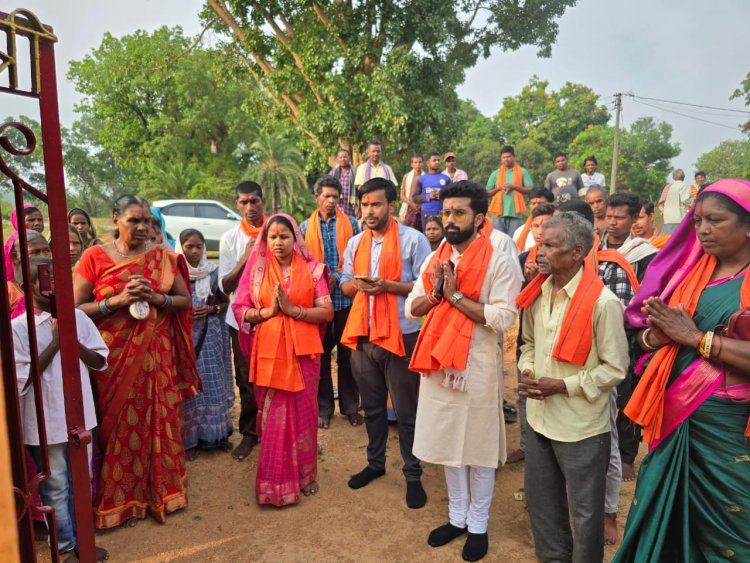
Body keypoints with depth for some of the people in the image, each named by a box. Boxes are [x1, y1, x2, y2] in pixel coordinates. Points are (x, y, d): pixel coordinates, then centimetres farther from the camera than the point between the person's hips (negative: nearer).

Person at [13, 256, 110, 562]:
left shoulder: (78, 317, -1)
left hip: (80, 415, 4)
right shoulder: (18, 327, -12)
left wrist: (74, 342, -15)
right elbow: (21, 380, -14)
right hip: (46, 422, -4)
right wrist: (54, 344, -19)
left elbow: (100, 361, 2)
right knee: (55, 488, 12)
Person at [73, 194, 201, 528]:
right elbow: (75, 309, -5)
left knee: (158, 422, 8)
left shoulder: (162, 257, 5)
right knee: (120, 426, 5)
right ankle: (123, 500, 22)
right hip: (114, 356, -2)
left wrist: (157, 298, -12)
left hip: (156, 354, 2)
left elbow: (185, 300, 6)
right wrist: (118, 300, -17)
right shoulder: (95, 257, -2)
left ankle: (160, 492, 26)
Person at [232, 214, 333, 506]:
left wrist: (293, 309, -16)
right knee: (272, 417, 6)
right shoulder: (257, 269, 5)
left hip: (302, 351, 0)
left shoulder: (312, 269, 1)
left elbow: (327, 312, -4)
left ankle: (303, 475, 25)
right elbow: (239, 309, 3)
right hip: (268, 351, 1)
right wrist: (267, 311, -13)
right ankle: (274, 479, 22)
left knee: (302, 413, 6)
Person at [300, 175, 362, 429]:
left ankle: (350, 406, 21)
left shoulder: (351, 223, 3)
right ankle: (323, 407, 22)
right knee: (321, 353, 9)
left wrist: (338, 277, -12)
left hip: (346, 296, -1)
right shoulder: (306, 227, 6)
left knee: (347, 353, 7)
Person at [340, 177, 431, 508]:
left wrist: (387, 285, -19)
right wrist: (356, 284, -7)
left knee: (406, 411, 6)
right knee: (372, 406, 19)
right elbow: (344, 285, 15)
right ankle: (375, 463, 38)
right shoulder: (355, 243, 10)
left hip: (401, 335, -5)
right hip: (362, 335, 5)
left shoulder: (413, 240, -7)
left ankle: (413, 474, 24)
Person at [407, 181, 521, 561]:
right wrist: (434, 293, -12)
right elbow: (412, 309, 8)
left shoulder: (498, 262, -10)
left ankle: (478, 525, 30)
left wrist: (456, 294, -19)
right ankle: (457, 516, 36)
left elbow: (503, 319, -20)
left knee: (479, 448, 10)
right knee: (448, 444, 17)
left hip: (477, 366, -5)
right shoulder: (435, 259, 8)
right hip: (438, 363, 5)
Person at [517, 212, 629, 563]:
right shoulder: (537, 294, 0)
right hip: (539, 416, 7)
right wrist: (527, 372, -6)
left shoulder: (602, 302, -20)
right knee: (540, 498, 23)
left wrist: (564, 385, -19)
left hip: (581, 424, -6)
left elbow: (616, 369, -14)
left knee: (584, 509, 13)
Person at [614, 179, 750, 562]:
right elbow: (643, 333, 8)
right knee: (658, 518, 16)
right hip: (673, 417, 5)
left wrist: (696, 337, -20)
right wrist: (655, 336, -13)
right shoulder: (689, 269, 7)